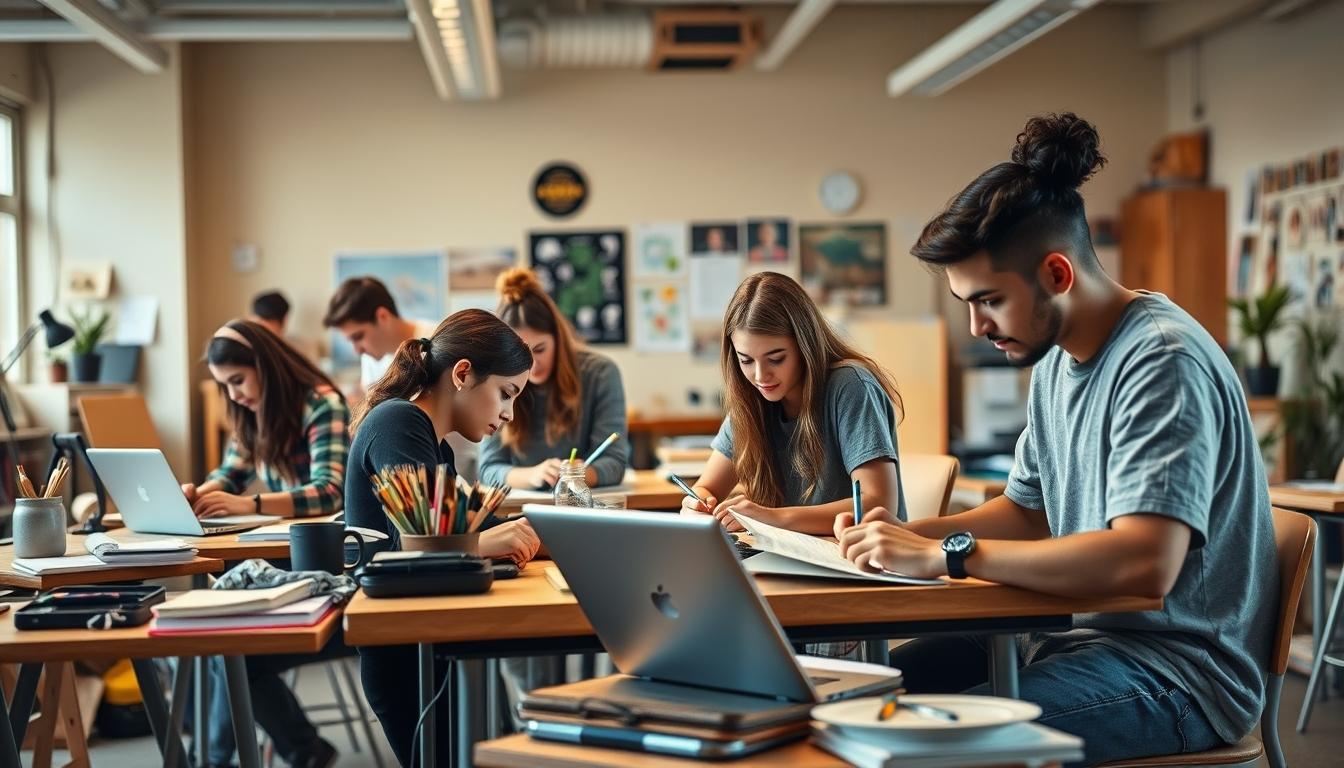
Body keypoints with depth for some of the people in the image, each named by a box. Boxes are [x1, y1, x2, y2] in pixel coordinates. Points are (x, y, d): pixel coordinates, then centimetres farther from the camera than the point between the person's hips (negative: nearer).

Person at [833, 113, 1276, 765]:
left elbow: (1145, 563, -32)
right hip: (1079, 629, 9)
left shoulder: (1161, 361, -20)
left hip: (1176, 663, -9)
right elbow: (1029, 509, 19)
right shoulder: (1055, 359, 10)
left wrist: (947, 554, -28)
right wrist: (912, 534, 1)